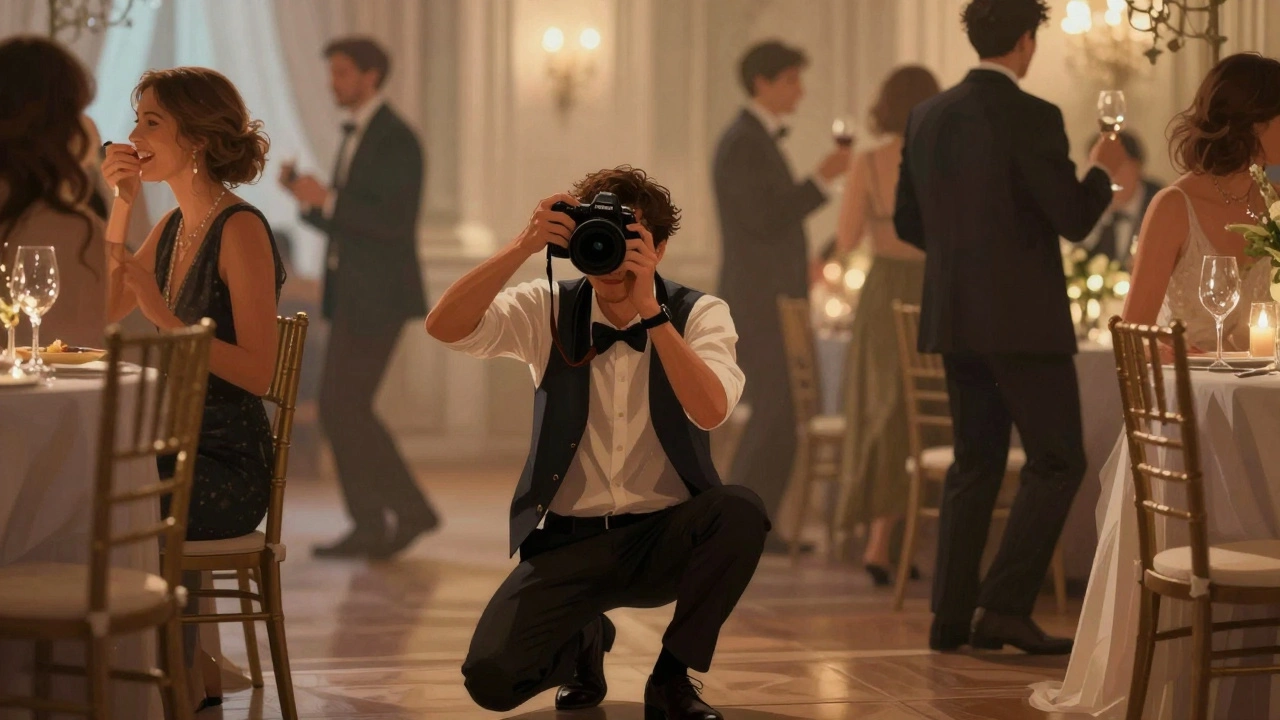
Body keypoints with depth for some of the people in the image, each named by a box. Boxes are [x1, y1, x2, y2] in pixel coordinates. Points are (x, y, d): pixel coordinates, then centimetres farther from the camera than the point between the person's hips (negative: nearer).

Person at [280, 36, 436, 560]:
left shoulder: (397, 140, -14)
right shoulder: (356, 140, 18)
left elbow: (397, 225, -22)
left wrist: (326, 199, -23)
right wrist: (306, 198, 0)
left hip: (379, 296, -10)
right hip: (354, 295, 10)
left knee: (345, 408, -9)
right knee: (342, 410, 7)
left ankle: (371, 526, 1)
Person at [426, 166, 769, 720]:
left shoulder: (698, 315, -4)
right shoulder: (550, 311, -1)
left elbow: (710, 410, -24)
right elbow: (443, 327, -18)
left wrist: (650, 311, -30)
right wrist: (523, 247, -27)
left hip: (667, 538, 0)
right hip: (569, 543, 0)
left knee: (740, 512, -34)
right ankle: (585, 640, 18)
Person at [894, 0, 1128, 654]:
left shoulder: (927, 116, 6)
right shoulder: (1032, 118, -14)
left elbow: (907, 222, 12)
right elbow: (1075, 220, -14)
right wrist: (1102, 169, 5)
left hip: (953, 318, 7)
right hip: (1023, 320, -7)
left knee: (975, 463, 14)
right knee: (1057, 462, 1)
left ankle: (952, 615, 13)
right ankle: (1004, 606, -7)